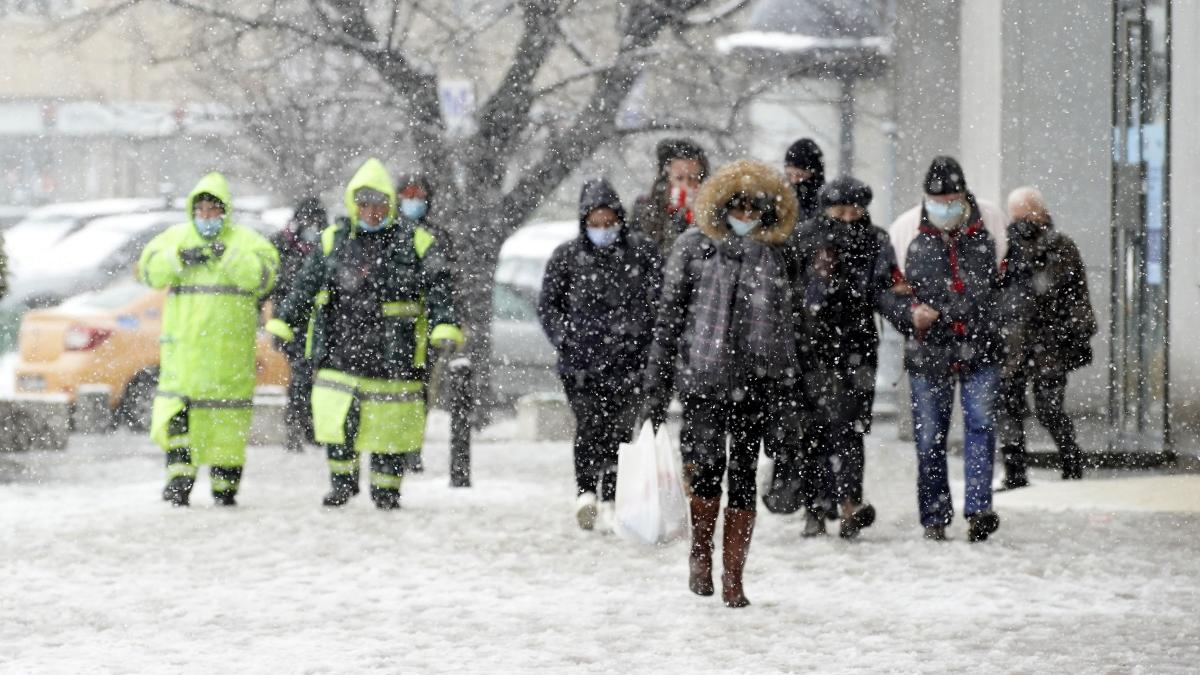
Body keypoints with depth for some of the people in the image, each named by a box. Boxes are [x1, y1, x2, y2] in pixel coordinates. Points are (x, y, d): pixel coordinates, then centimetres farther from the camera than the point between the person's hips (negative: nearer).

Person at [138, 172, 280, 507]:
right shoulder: (176, 237, 12)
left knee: (228, 416, 1)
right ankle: (180, 477, -5)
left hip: (230, 348, -2)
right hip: (184, 344, 2)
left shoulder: (246, 241, 5)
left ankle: (225, 484, 11)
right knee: (176, 411, -9)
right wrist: (180, 259, -14)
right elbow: (149, 270, 1)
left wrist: (227, 257, -20)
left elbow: (263, 275, -10)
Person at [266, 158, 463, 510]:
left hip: (394, 356, -2)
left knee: (392, 425, 4)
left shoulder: (414, 242, 0)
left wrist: (445, 327, -19)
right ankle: (342, 480, 16)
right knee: (336, 419, -3)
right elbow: (306, 286, 11)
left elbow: (439, 287, -5)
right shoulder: (334, 241, 9)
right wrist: (283, 322, 3)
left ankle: (386, 488, 21)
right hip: (341, 348, 2)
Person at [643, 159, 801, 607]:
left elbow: (784, 328, 13)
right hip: (702, 377, -2)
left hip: (754, 381, 2)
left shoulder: (776, 256, 10)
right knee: (709, 465, -13)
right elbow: (669, 316, 5)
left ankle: (733, 578, 6)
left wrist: (785, 395, 9)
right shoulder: (694, 247, 4)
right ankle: (701, 553, 11)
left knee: (743, 477, 0)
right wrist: (657, 383, 1)